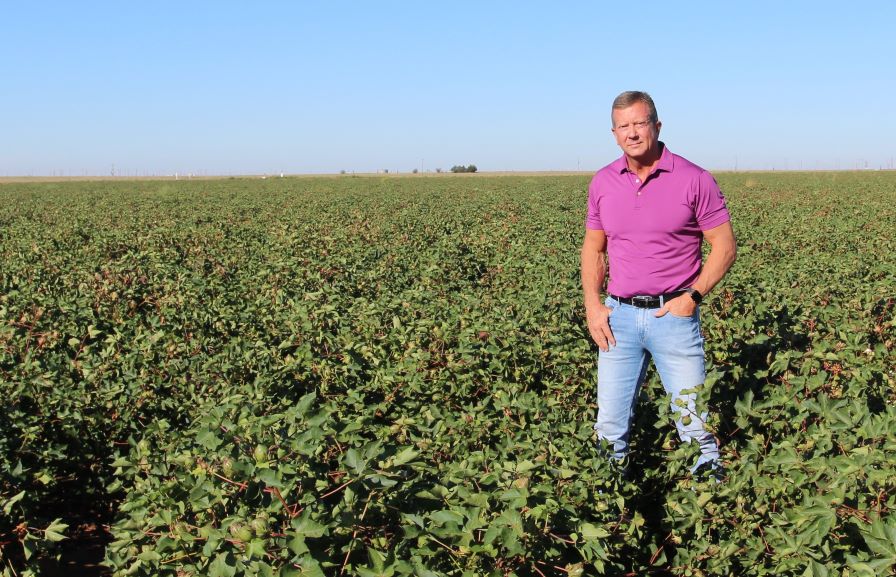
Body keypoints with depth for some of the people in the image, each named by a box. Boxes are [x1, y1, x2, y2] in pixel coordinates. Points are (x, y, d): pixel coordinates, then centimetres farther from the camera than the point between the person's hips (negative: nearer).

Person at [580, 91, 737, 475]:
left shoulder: (695, 180, -6)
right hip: (619, 316, 3)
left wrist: (693, 296, -13)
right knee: (610, 422, 8)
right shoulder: (602, 183, 6)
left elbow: (725, 246, -2)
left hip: (674, 314, -3)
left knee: (694, 420, 3)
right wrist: (593, 305, 1)